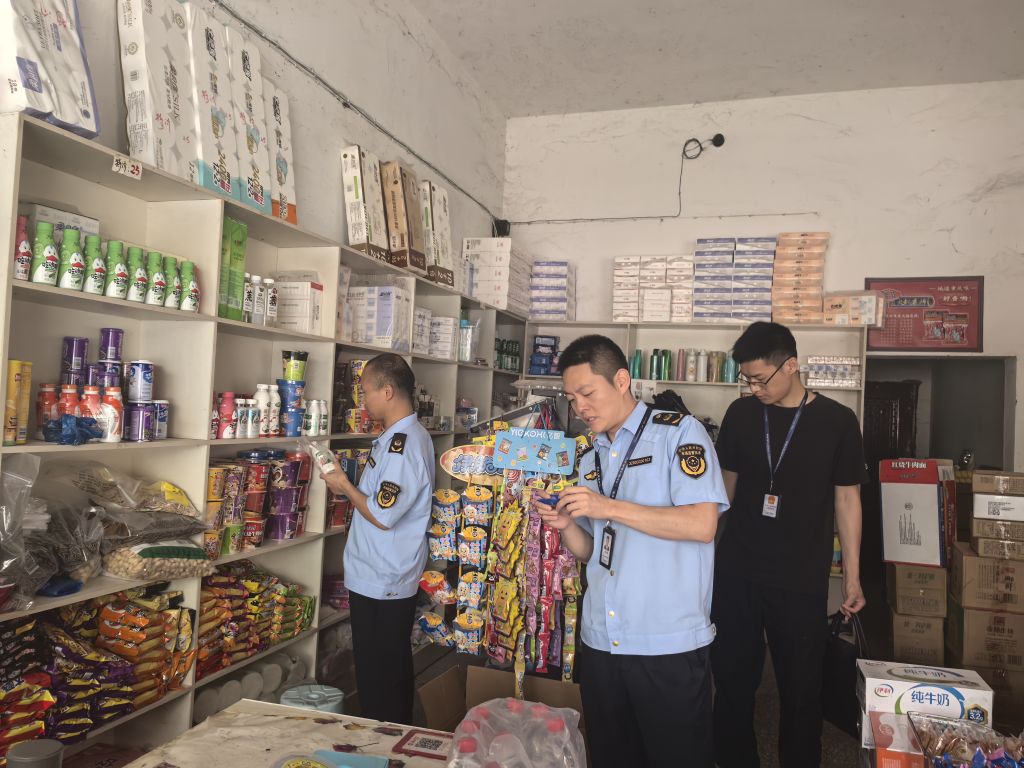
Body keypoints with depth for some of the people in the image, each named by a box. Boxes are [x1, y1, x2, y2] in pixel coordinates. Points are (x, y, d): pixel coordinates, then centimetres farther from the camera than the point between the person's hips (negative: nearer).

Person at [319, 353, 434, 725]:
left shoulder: (403, 444, -22)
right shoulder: (407, 436, 10)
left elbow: (383, 516, -24)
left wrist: (346, 487, -10)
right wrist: (350, 489, 6)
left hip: (380, 583, -10)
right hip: (391, 581, 10)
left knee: (377, 680, 4)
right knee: (394, 671, 21)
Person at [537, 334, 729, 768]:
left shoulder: (679, 432, -6)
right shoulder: (592, 458, 14)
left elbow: (702, 524, -17)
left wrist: (610, 508, -19)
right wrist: (567, 526, -4)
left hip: (669, 645, -6)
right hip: (599, 641, 6)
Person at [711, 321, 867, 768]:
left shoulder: (837, 422, -5)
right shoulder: (740, 414, 1)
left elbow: (847, 499, 0)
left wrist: (852, 575, 0)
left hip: (802, 580, -2)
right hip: (735, 572, 2)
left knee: (801, 687, 9)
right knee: (732, 680, 11)